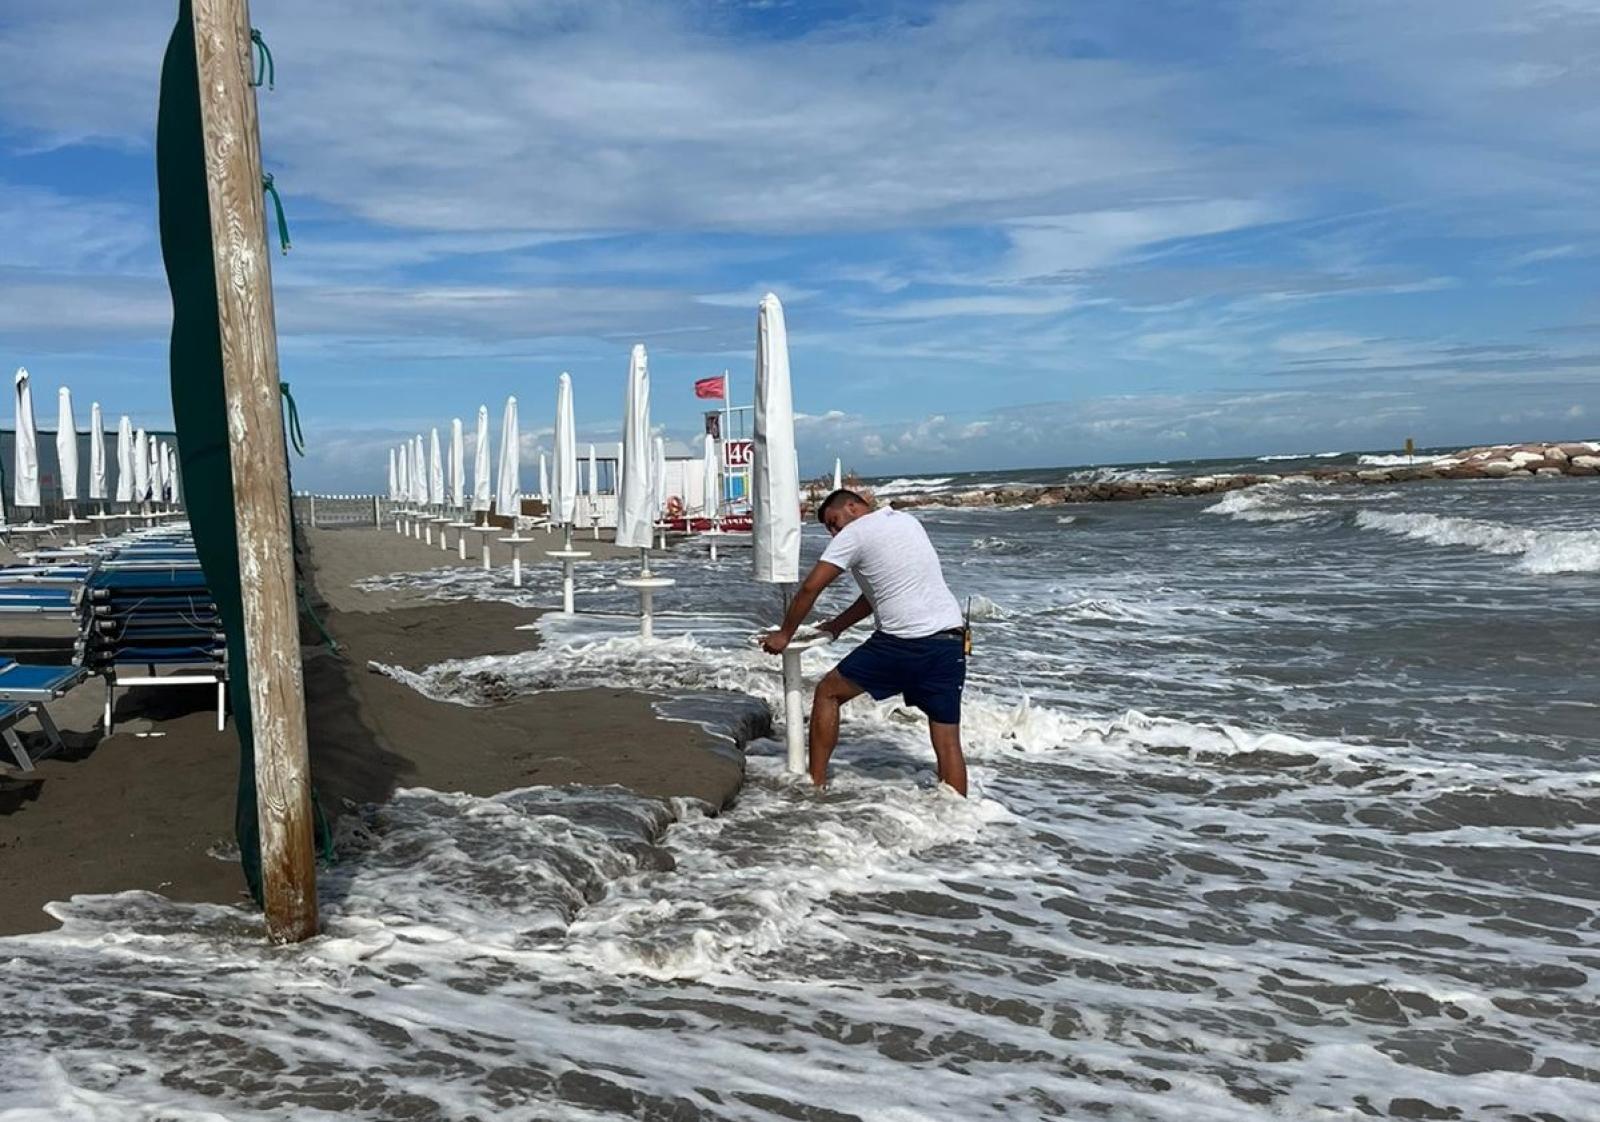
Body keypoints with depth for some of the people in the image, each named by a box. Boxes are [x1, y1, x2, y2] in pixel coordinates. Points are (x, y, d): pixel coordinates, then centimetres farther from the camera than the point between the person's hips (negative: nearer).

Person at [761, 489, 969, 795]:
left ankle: (816, 783, 13)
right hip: (951, 641, 6)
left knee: (828, 692, 12)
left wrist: (784, 635, 10)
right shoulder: (908, 521, 22)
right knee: (948, 740, 6)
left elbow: (810, 588, -2)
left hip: (903, 643, -6)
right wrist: (835, 627, 28)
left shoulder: (855, 533, 0)